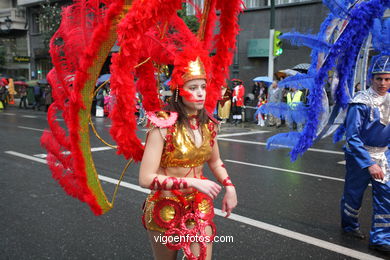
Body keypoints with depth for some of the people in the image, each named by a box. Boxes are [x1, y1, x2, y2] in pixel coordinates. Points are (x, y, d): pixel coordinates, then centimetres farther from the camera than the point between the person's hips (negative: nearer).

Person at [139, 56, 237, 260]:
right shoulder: (164, 125, -20)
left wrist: (229, 187, 0)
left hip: (200, 208, 4)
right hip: (166, 210, -3)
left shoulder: (208, 125, -3)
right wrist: (192, 182, -28)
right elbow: (146, 179, -25)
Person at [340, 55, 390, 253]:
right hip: (359, 154, -6)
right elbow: (352, 136, -22)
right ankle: (350, 225, 35)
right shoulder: (361, 102, -18)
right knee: (354, 194, 9)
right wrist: (369, 163, -25)